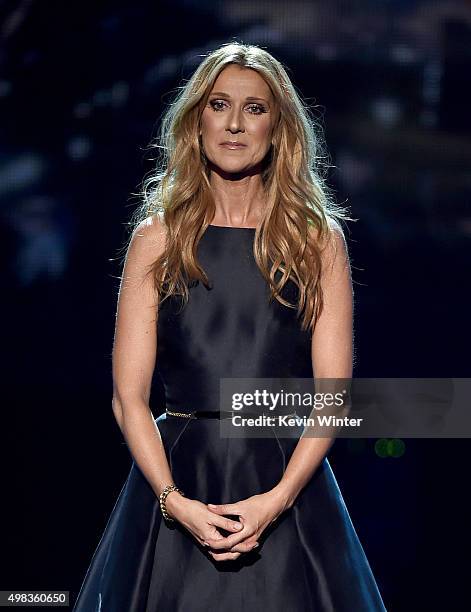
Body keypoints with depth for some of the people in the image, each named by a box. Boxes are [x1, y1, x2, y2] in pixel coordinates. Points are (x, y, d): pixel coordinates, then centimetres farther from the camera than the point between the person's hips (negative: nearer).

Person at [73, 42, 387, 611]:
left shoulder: (319, 238, 4)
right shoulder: (157, 237, 4)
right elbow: (128, 396, -1)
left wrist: (278, 498, -15)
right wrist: (174, 500, -14)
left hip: (287, 483, 0)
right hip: (175, 482, 0)